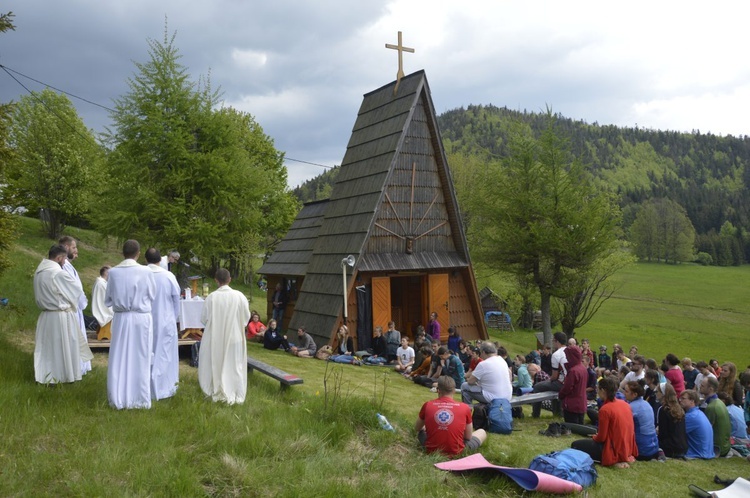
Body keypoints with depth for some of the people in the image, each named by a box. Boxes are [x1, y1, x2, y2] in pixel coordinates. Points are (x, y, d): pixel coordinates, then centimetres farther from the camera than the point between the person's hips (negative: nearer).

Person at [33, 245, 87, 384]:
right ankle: (66, 375, 16)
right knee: (64, 346, 6)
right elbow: (77, 289, -9)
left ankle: (46, 376, 22)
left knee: (47, 346, 14)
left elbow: (39, 296, 14)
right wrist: (76, 281, 11)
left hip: (45, 315, 7)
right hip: (61, 316, -7)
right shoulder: (59, 273, -21)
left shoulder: (39, 272, 3)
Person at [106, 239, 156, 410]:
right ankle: (140, 399, 13)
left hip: (120, 318, 1)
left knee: (119, 359, 10)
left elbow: (107, 300, 1)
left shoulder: (113, 272, -5)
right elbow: (152, 295, 3)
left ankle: (118, 399, 15)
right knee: (140, 359, 8)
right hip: (141, 318, -1)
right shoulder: (146, 272, -10)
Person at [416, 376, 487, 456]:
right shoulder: (465, 408, -10)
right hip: (455, 452, 0)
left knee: (421, 430, 33)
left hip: (431, 450, 0)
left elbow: (417, 428, 12)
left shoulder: (427, 405, -6)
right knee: (482, 432, 23)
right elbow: (468, 437, 1)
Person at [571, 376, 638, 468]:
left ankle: (614, 461, -5)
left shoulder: (605, 409, -21)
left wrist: (594, 437, 7)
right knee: (596, 438, 31)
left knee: (575, 445, 1)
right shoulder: (625, 404, 2)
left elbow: (601, 438, -15)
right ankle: (624, 458, 13)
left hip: (615, 451, -8)